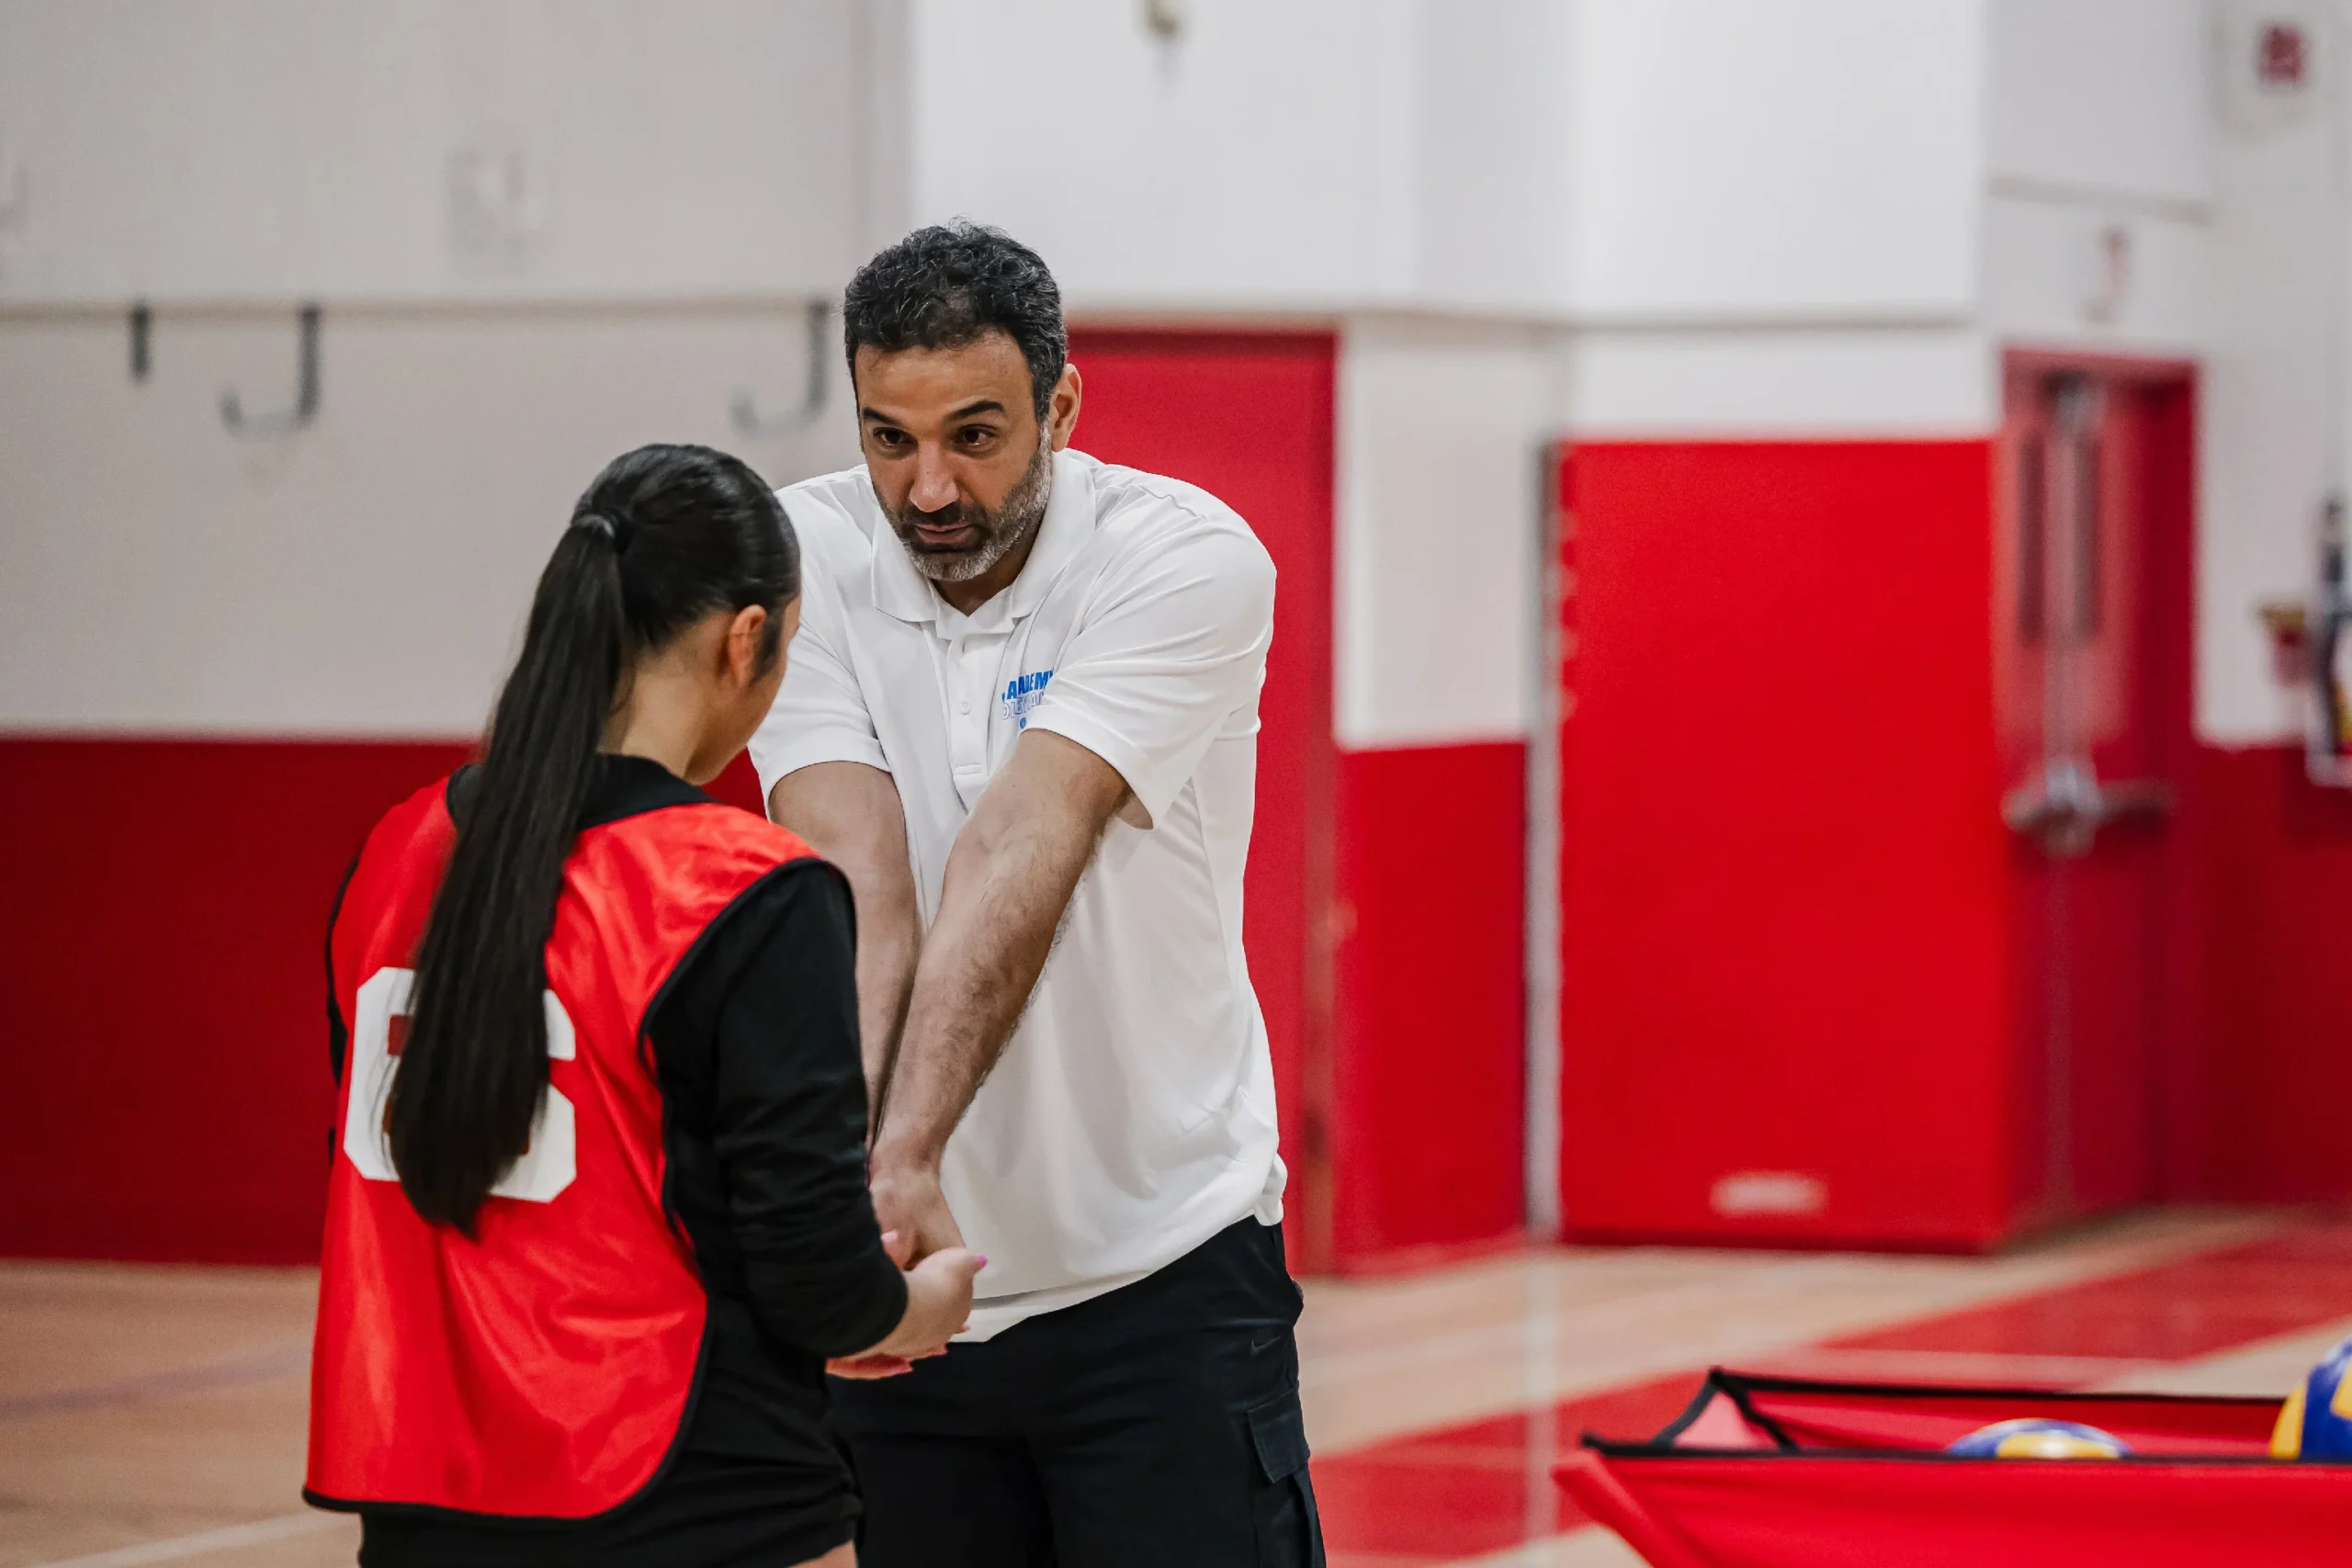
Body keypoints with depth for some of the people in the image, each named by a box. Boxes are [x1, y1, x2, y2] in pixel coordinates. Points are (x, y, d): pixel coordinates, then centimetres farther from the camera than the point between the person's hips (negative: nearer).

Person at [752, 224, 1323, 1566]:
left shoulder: (1190, 560, -12)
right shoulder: (806, 560, -5)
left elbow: (1018, 857, -27)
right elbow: (856, 877, -18)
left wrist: (906, 1153, -38)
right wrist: (841, 1154, -35)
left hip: (1162, 1267, -2)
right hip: (910, 1262, 3)